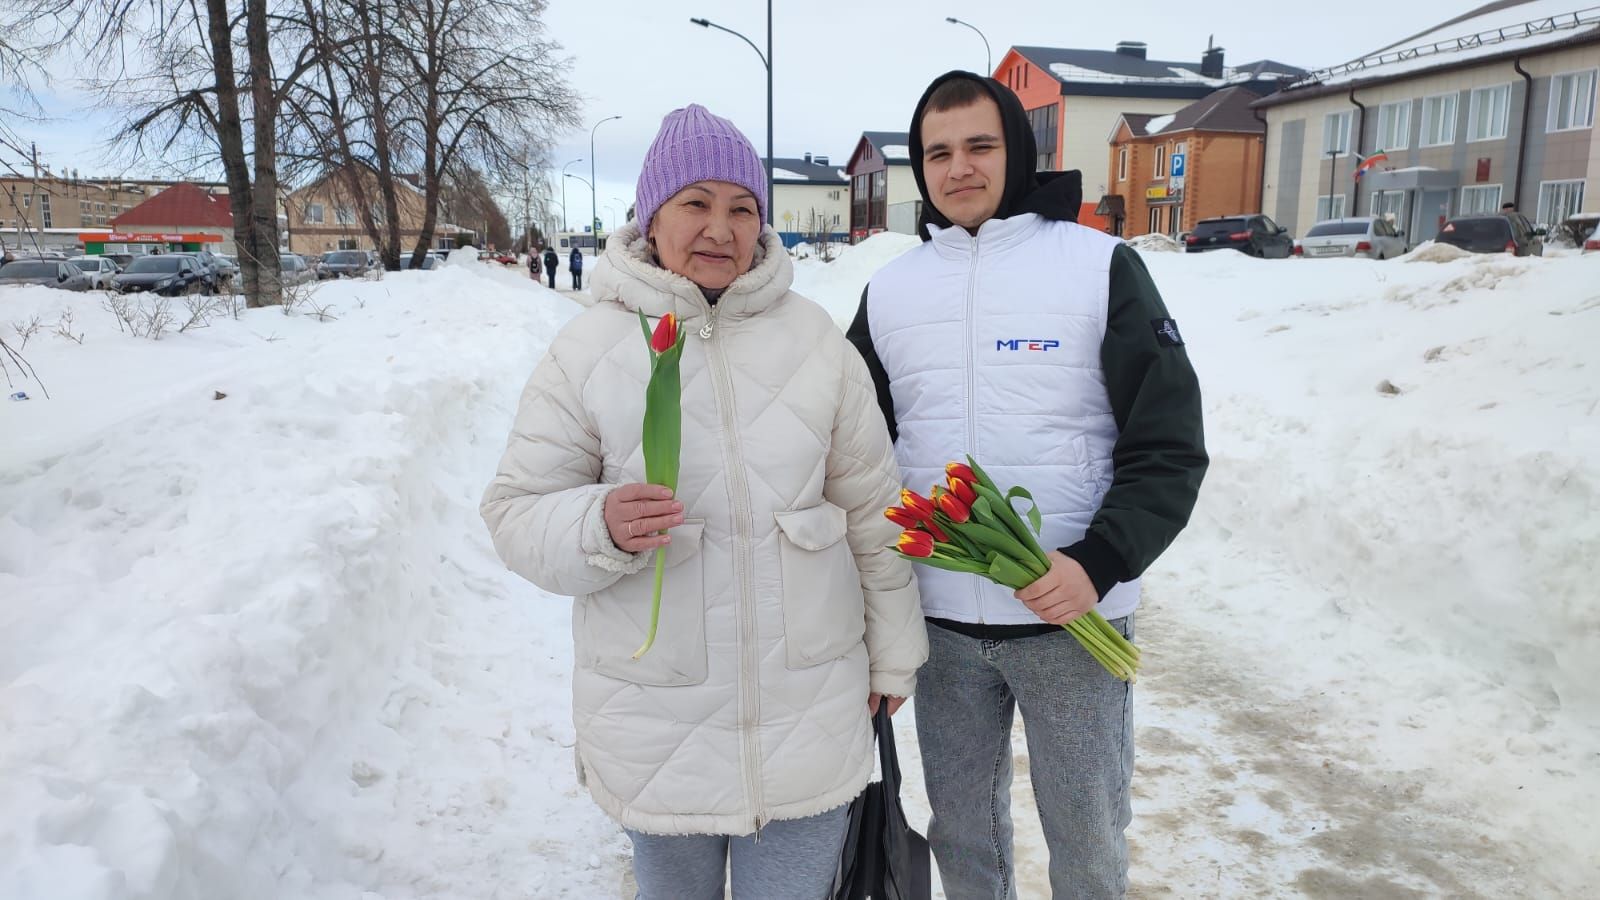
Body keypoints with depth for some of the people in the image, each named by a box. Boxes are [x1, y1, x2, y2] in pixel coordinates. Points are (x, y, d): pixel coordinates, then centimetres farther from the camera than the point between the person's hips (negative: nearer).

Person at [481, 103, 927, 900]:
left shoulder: (813, 339, -1)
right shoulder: (589, 348, -6)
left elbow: (871, 509, 5)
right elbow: (518, 512, -5)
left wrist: (891, 653, 10)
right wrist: (601, 527, -26)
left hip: (808, 710, 1)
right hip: (656, 724, 0)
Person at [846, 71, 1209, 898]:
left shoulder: (1100, 265, -5)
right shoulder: (889, 289, 6)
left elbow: (1169, 444, -7)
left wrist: (1099, 563, -21)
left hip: (1074, 615, -3)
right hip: (940, 622, 3)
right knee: (960, 830, 18)